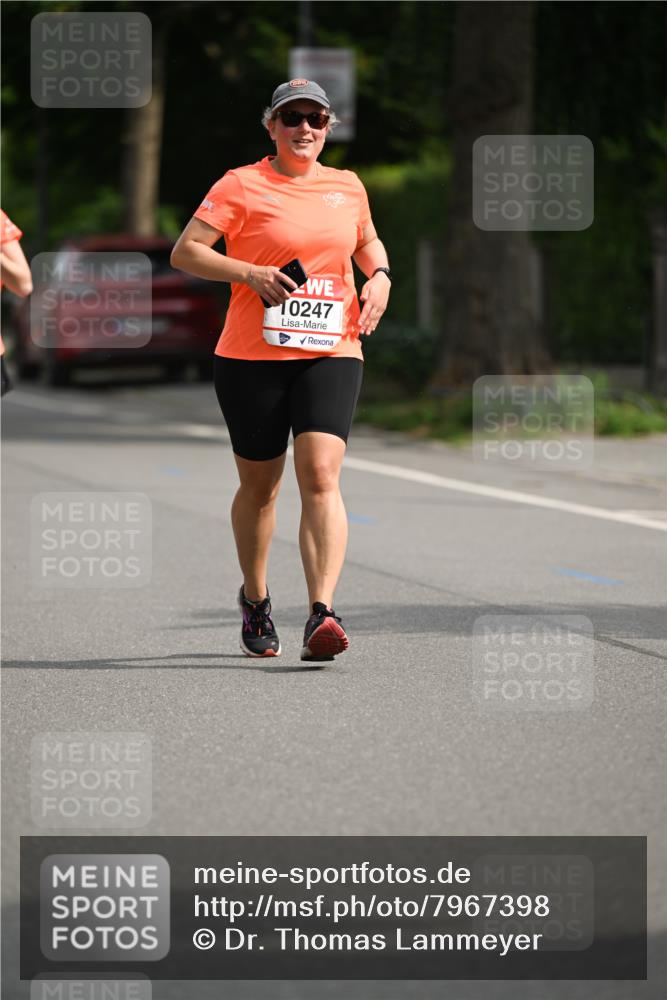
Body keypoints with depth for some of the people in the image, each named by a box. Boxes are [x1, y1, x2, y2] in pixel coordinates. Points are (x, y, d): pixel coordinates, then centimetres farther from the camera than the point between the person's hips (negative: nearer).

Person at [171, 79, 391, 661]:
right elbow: (185, 251, -4)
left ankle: (322, 614, -25)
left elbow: (368, 242, 30)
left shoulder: (348, 187, 12)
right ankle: (255, 598, 34)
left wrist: (379, 276, 8)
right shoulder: (242, 186, -1)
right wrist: (250, 272, -18)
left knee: (321, 476, -17)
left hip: (331, 353, 2)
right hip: (252, 355, -2)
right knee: (259, 485, 9)